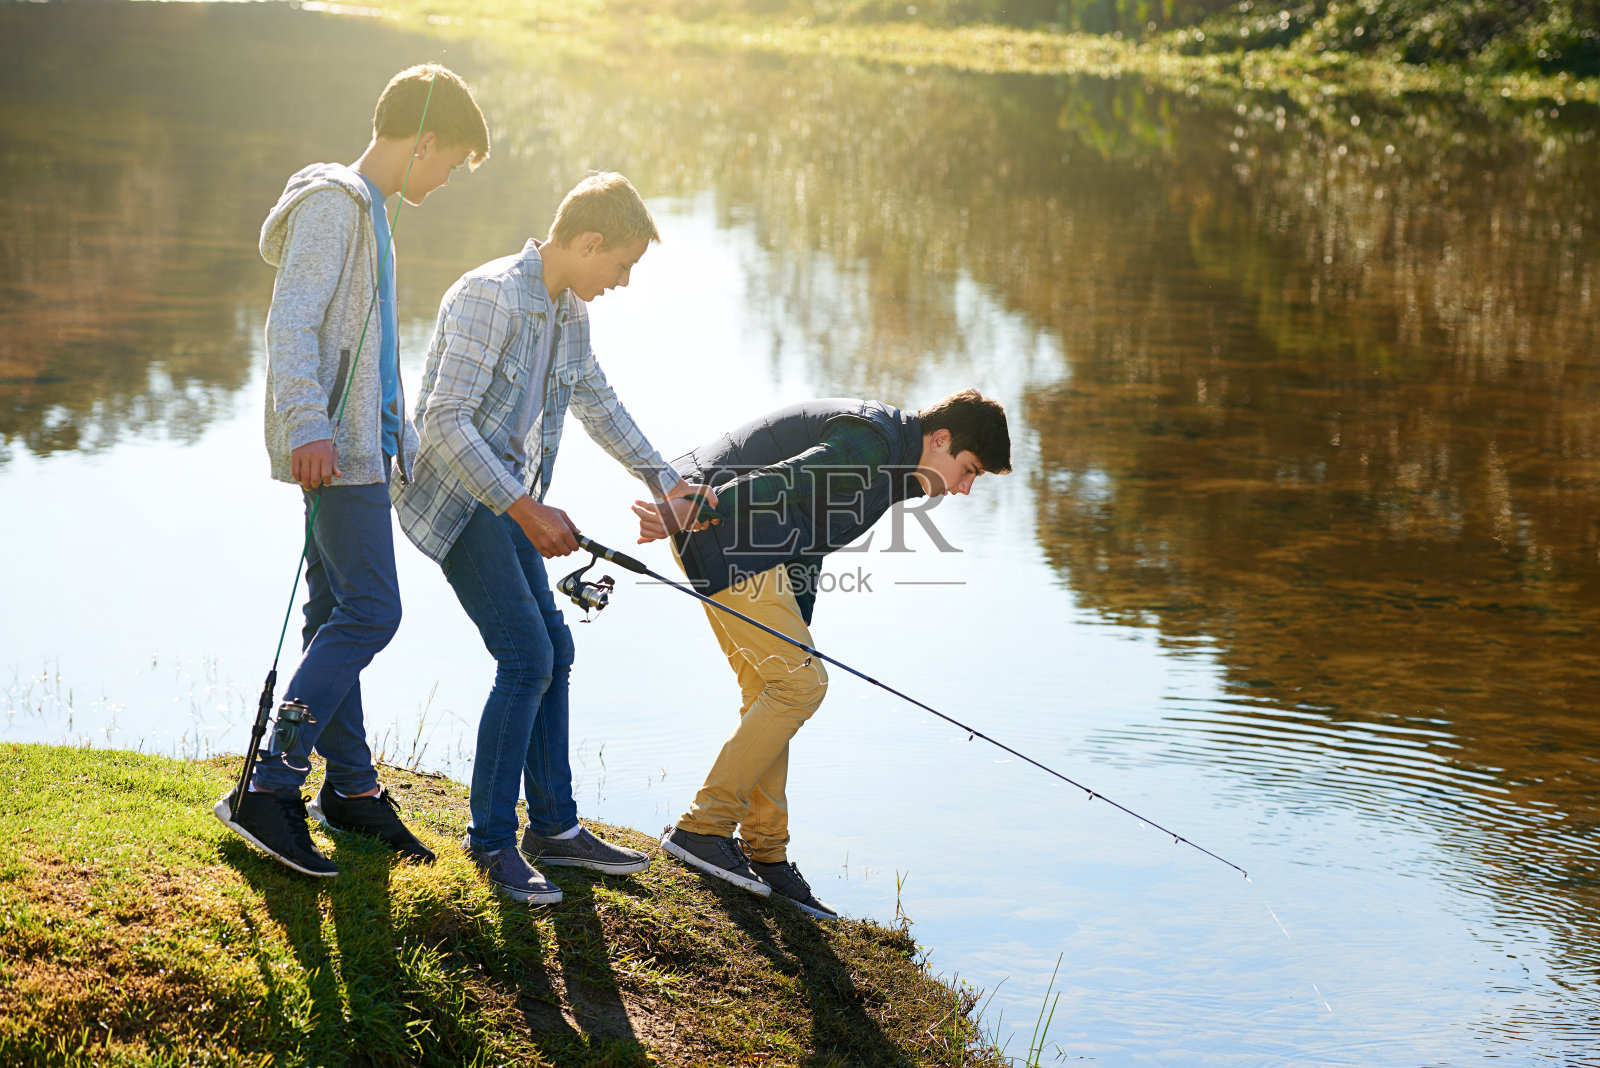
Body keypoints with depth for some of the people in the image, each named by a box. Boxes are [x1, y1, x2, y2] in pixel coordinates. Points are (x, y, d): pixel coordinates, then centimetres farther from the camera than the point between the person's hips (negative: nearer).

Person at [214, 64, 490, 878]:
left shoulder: (366, 209, 22)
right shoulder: (334, 203, -10)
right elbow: (291, 323, -20)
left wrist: (401, 439, 33)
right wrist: (308, 428, -29)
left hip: (356, 442, 10)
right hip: (335, 449, -10)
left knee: (338, 613, 12)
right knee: (370, 612, -14)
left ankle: (350, 788, 18)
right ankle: (267, 790, -14)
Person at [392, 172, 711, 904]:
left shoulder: (569, 309, 7)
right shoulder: (492, 297, -22)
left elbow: (597, 402, 24)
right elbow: (445, 422, -28)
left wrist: (664, 481, 23)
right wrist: (528, 510, -30)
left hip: (506, 496, 9)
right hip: (453, 494, -9)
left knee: (552, 652, 9)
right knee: (526, 659, -14)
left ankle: (554, 827, 18)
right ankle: (491, 838, -4)